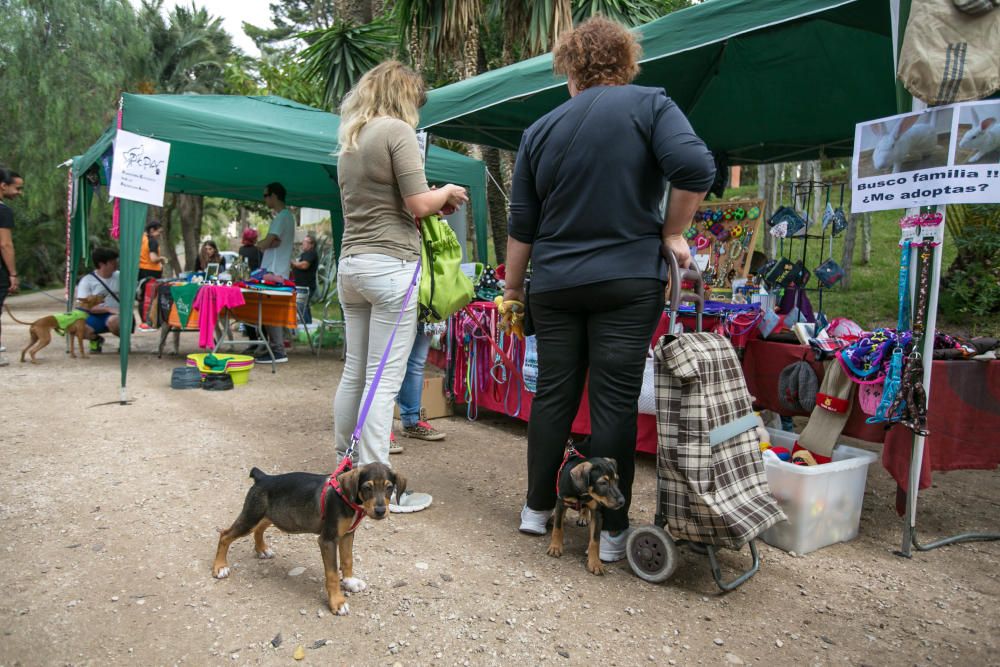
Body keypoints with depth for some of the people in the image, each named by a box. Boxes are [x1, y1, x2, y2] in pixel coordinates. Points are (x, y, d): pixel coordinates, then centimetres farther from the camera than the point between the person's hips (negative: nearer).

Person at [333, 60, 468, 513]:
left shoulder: (350, 139, 19)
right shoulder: (397, 130, -6)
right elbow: (419, 204, -12)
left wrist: (435, 200, 21)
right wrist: (448, 192, 8)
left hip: (351, 263, 8)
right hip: (390, 264, -8)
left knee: (355, 372, 13)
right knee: (384, 380, -6)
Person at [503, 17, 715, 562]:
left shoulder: (539, 130, 9)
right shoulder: (649, 104, 0)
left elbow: (522, 225, 9)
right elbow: (695, 167, -16)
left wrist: (512, 289, 18)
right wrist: (672, 233, -2)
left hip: (555, 286, 3)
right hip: (628, 280, -3)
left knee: (553, 395, 12)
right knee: (615, 403, 2)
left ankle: (537, 507, 25)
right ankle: (612, 529, 11)